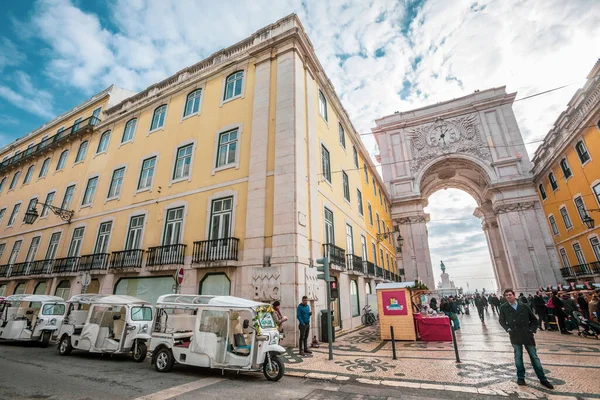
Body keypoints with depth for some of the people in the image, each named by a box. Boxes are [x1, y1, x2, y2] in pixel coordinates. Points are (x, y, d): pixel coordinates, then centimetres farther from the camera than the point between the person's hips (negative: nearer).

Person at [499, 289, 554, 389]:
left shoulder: (524, 306, -3)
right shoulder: (503, 308, -4)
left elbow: (534, 320, 7)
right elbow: (502, 321, 7)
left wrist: (532, 330, -3)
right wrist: (508, 329, -6)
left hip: (527, 335, 0)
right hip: (515, 336, 0)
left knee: (534, 357, 9)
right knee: (518, 357, 10)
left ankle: (543, 379, 22)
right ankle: (520, 377, 22)